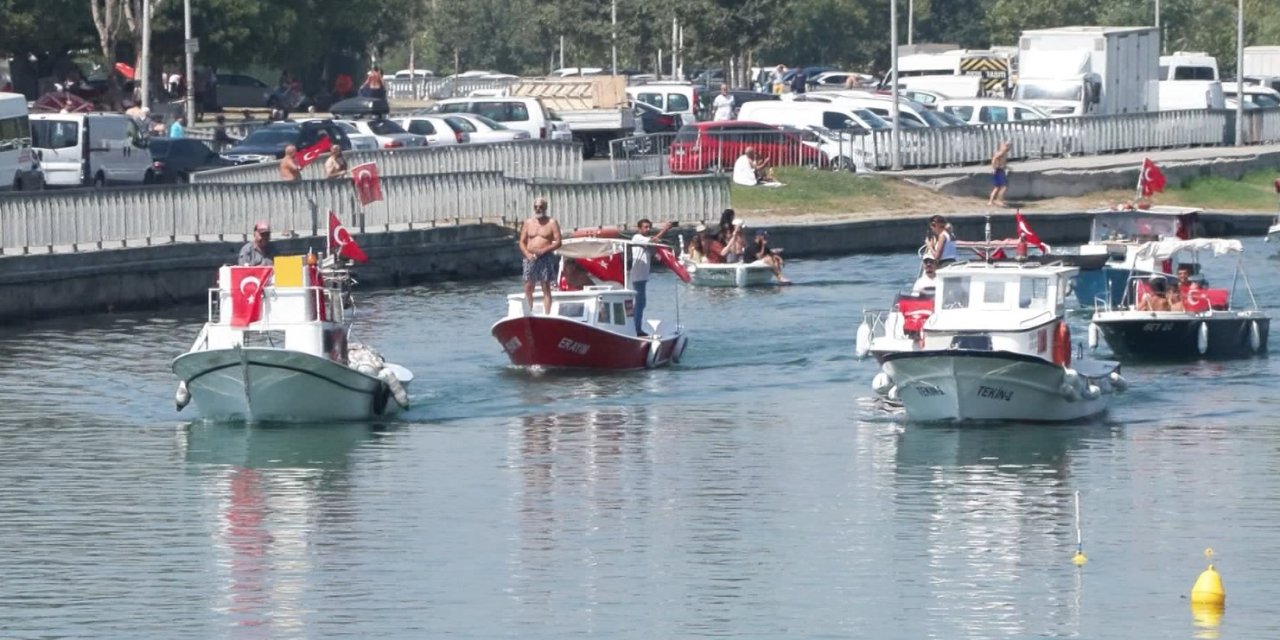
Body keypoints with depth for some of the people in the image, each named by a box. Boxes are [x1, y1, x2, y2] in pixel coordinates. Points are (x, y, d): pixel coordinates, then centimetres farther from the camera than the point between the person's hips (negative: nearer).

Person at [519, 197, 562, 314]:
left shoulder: (552, 223, 2)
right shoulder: (528, 223, 12)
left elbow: (558, 242, -3)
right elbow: (522, 242, 10)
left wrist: (544, 250, -16)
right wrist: (527, 254, -8)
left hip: (546, 257, -3)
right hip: (530, 258, 3)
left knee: (546, 288, -4)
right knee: (528, 288, 2)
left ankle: (546, 314, -6)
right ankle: (528, 314, 9)